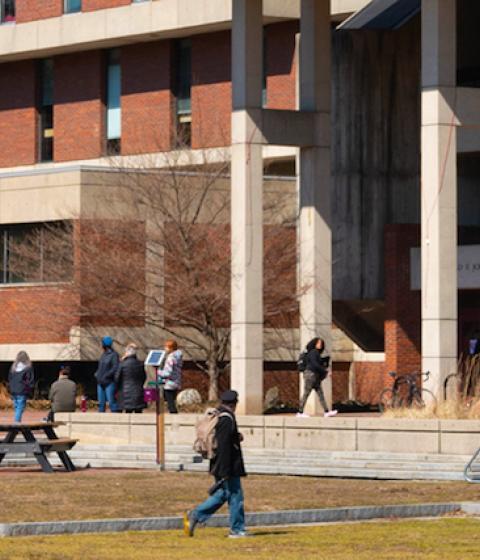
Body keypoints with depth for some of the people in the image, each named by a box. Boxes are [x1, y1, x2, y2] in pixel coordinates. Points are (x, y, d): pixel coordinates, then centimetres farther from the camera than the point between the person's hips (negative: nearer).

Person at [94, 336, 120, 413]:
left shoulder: (114, 355, -10)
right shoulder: (103, 354, 15)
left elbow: (115, 368, -17)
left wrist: (105, 376, -19)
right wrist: (96, 374, 8)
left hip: (109, 382, -8)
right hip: (100, 383, 8)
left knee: (111, 402, -10)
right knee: (101, 403, 8)